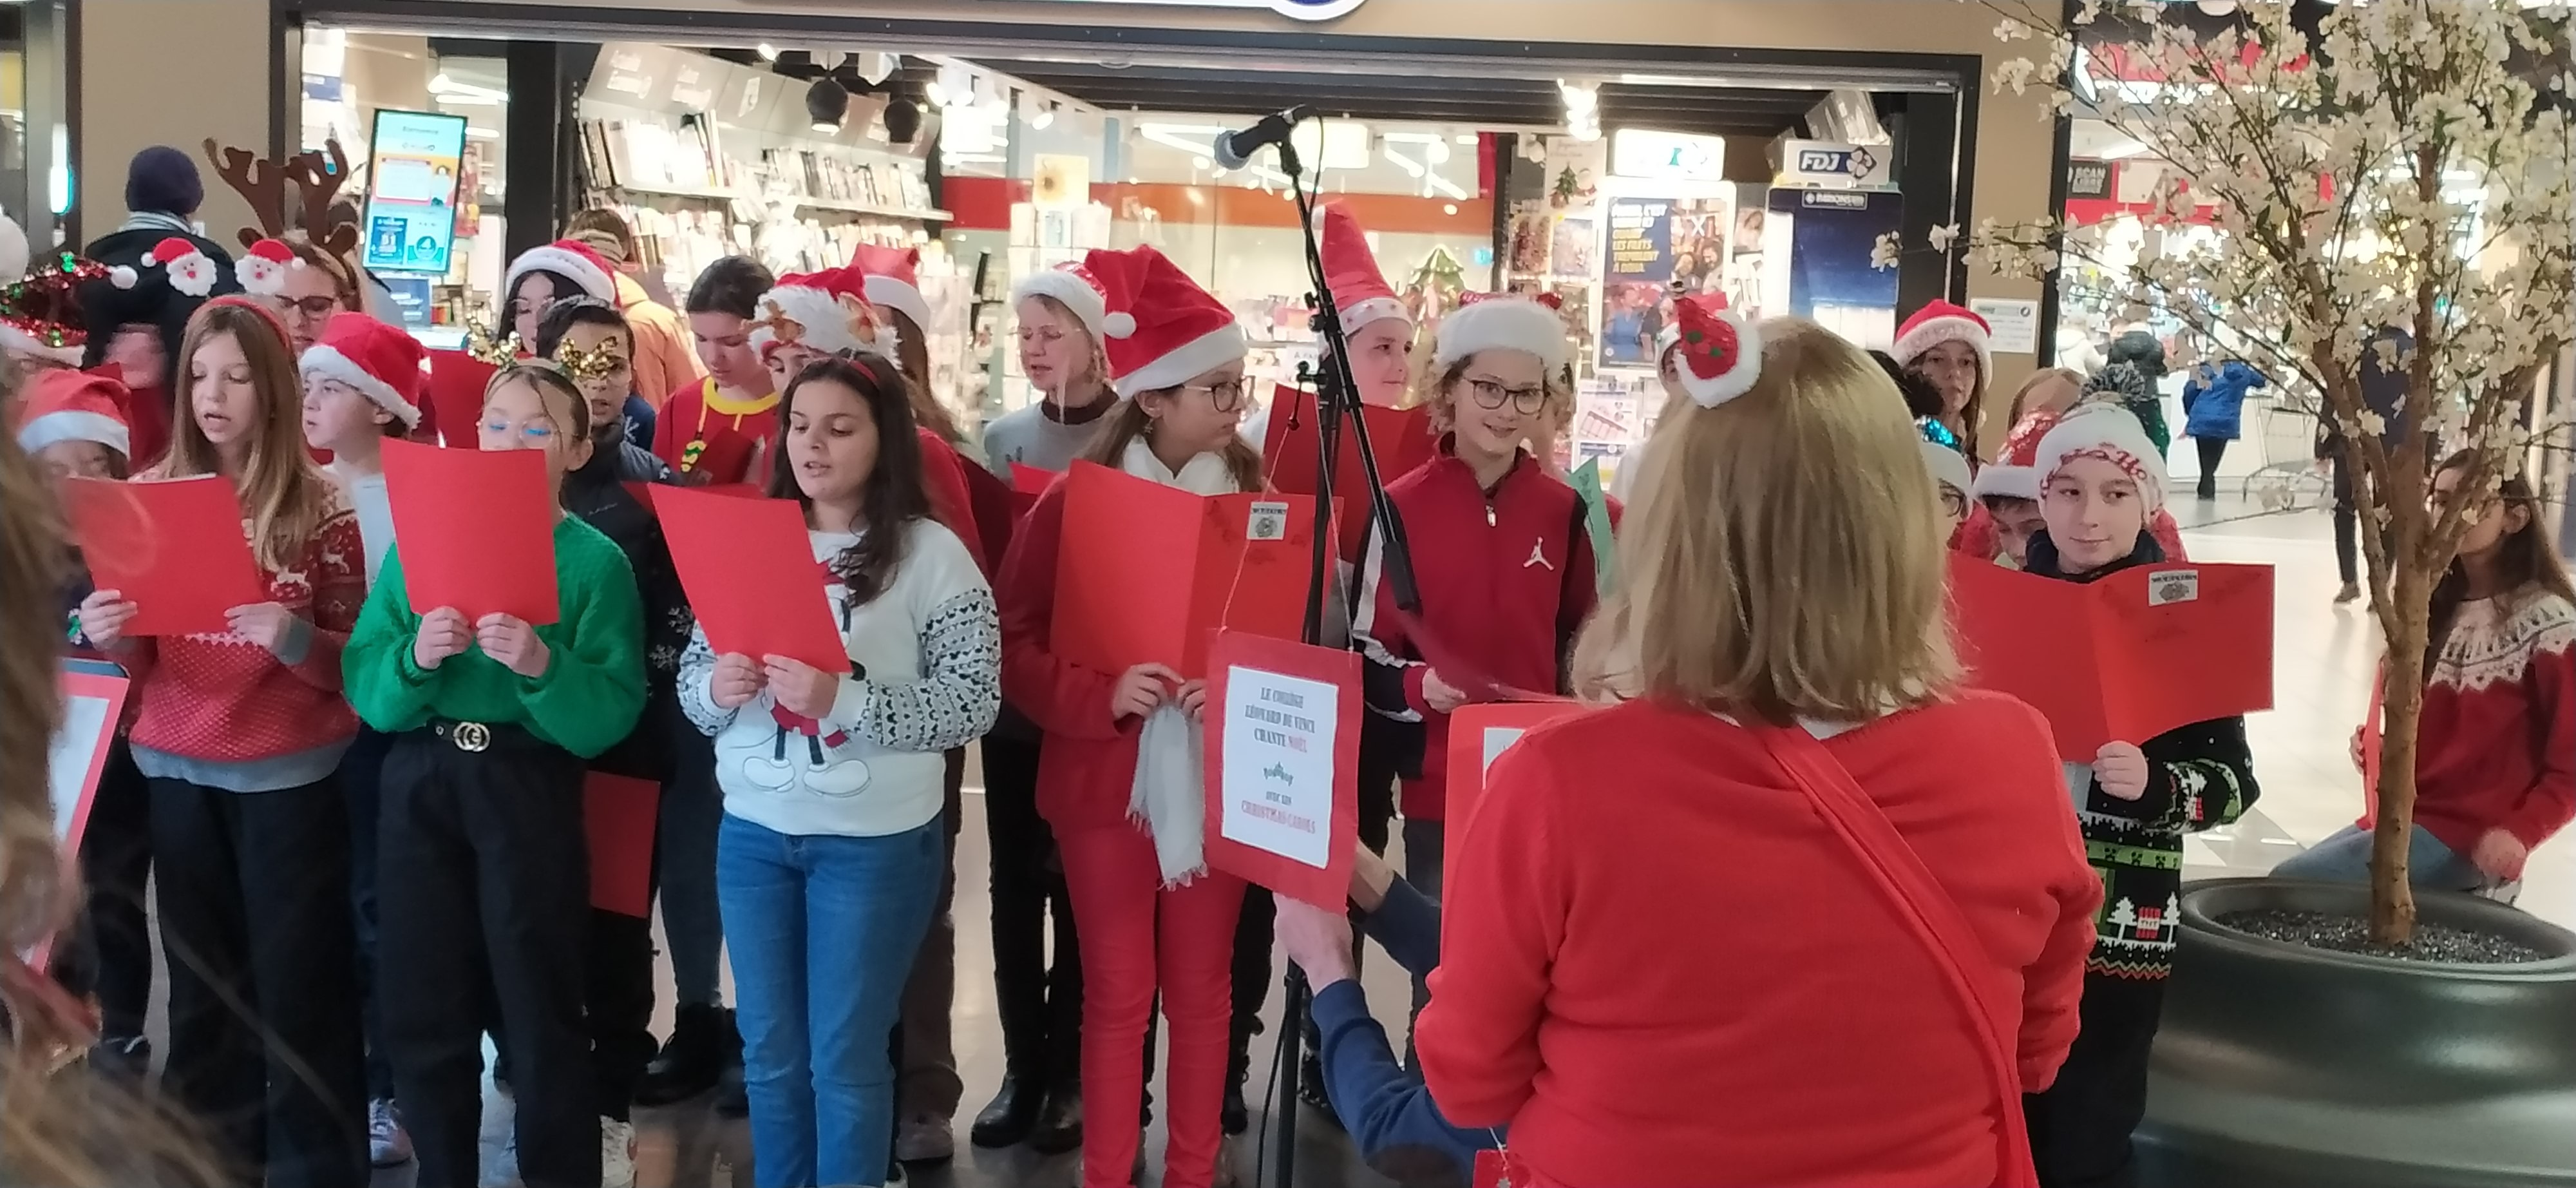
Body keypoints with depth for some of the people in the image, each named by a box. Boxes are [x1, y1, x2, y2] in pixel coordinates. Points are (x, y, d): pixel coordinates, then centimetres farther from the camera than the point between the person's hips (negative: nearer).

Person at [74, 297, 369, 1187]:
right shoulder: (153, 496, 6)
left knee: (295, 976, -1)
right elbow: (143, 661, 11)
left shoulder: (318, 505, -5)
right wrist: (110, 635, -10)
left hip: (289, 773, -4)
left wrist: (295, 638, -23)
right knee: (201, 978, 11)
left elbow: (356, 657, -4)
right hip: (176, 770, 4)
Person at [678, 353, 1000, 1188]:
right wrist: (717, 687, -16)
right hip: (753, 833, 4)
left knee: (845, 1060, 7)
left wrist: (842, 698, -25)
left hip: (875, 843, -4)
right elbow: (691, 681, 8)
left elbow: (974, 702, -15)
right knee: (769, 1052, 16)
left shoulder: (932, 554, -8)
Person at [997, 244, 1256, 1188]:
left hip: (1217, 779, 2)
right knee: (1117, 995, 7)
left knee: (1200, 991, 12)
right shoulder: (1075, 500, -7)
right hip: (1105, 778, -2)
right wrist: (1102, 695, -22)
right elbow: (1016, 644, -7)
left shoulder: (1259, 502, 1)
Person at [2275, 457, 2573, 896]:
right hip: (2403, 813, 8)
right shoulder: (2440, 606, 13)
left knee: (2289, 885, -19)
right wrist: (2376, 743, 2)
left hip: (2467, 836, -8)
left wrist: (2518, 834, -24)